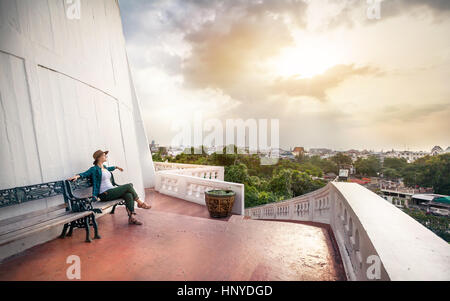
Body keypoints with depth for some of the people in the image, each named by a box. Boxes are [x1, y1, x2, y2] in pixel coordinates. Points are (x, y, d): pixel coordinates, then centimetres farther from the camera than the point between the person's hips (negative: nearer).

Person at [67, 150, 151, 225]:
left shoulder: (105, 167, 19)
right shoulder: (95, 169, -4)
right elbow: (85, 173, -18)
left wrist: (116, 167, 58)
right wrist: (77, 175, -39)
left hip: (112, 191, 7)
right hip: (105, 194, -7)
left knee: (129, 195, -21)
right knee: (129, 186, -20)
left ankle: (131, 217, -24)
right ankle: (140, 203, -5)